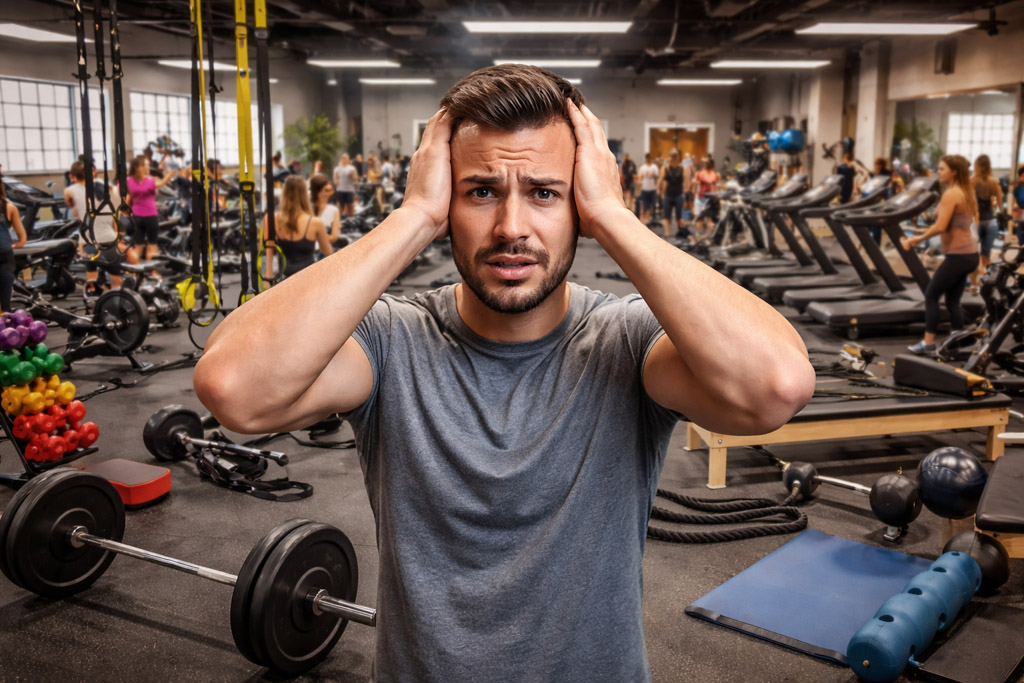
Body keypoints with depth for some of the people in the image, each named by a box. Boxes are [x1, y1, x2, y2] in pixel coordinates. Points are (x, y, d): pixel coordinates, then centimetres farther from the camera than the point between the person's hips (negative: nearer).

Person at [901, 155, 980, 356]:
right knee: (952, 301, 13)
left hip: (958, 255, -9)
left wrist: (917, 238, -13)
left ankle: (928, 343, 4)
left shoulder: (951, 194, -15)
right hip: (970, 254, 9)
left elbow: (940, 227, -23)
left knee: (931, 296, 1)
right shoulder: (967, 192, 15)